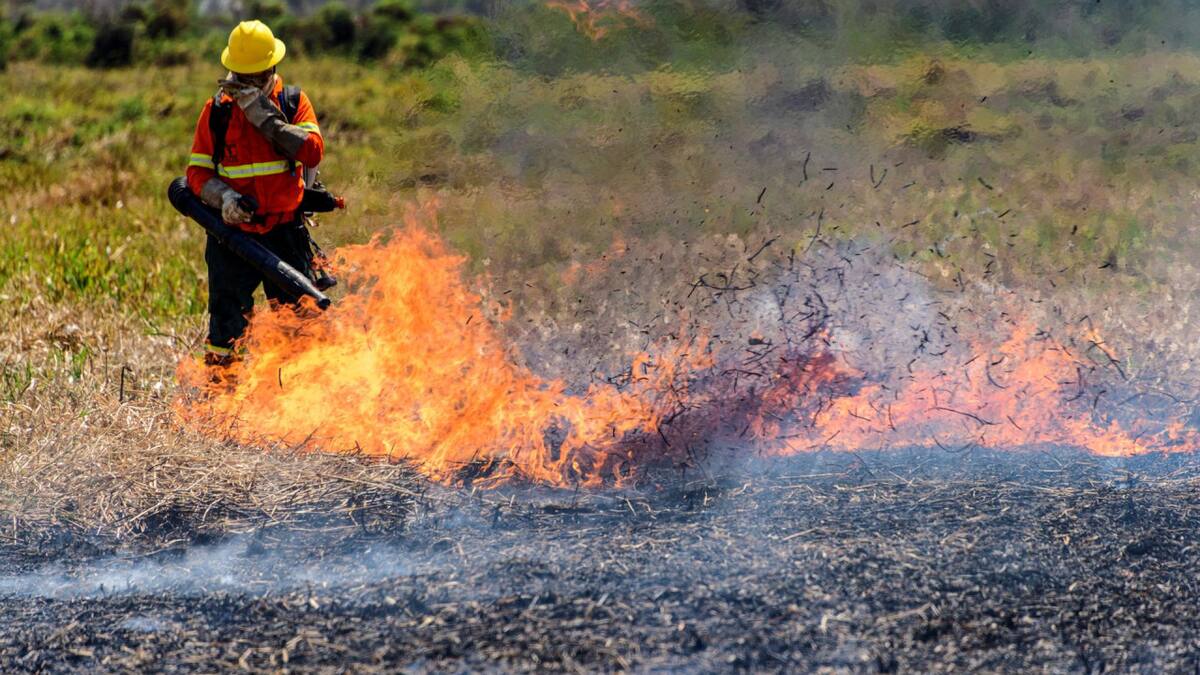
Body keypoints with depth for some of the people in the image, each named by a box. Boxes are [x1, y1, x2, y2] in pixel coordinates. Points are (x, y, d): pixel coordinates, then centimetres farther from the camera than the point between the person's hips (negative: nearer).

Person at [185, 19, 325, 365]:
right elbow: (197, 171, 3)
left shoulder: (293, 102, 2)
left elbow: (312, 152, -14)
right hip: (233, 233, 0)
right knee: (226, 326, -1)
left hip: (286, 233, 0)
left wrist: (264, 116, -19)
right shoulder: (217, 110, 2)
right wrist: (223, 196, -17)